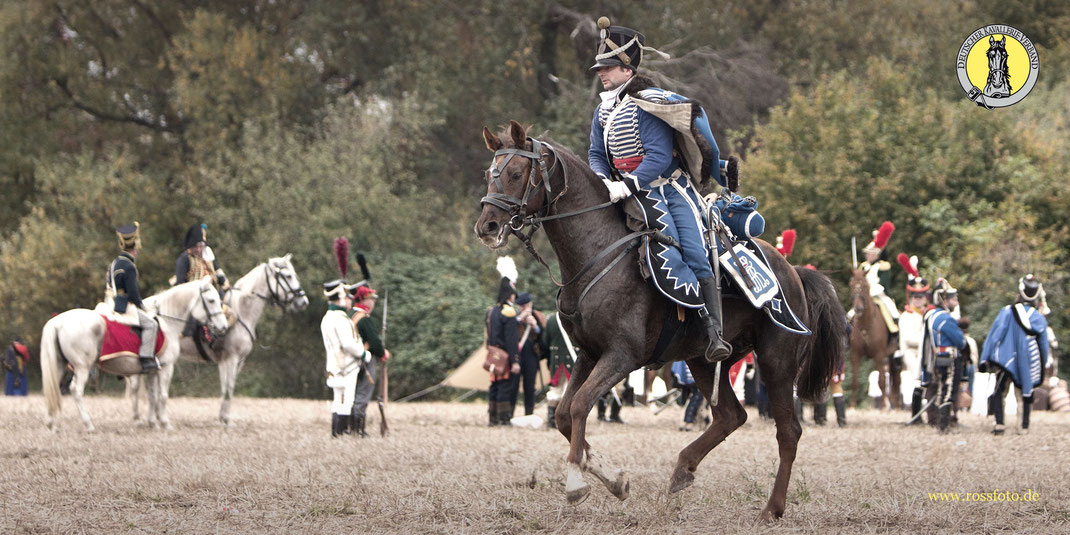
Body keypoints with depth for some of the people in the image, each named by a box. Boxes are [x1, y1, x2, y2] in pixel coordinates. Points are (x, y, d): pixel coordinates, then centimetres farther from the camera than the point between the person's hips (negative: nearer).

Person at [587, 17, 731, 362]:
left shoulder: (647, 104, -13)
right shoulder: (604, 111, 9)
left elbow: (659, 156, -20)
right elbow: (596, 155, 14)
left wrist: (627, 184, -31)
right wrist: (603, 181, -9)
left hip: (675, 188, -4)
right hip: (642, 199, 4)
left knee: (696, 256, -15)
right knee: (668, 256, -20)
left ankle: (716, 333, -19)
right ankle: (708, 323, -20)